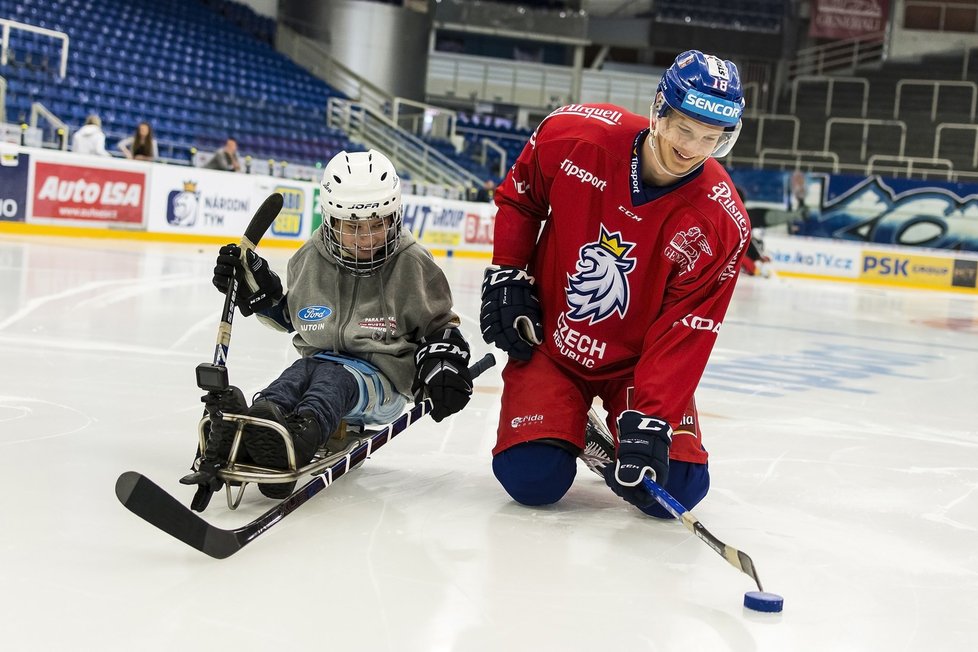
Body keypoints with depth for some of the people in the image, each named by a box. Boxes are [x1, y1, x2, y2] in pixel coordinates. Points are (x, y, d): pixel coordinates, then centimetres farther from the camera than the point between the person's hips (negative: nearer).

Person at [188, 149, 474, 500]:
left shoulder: (412, 264, -4)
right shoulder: (310, 258, 5)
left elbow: (438, 324, 5)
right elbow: (287, 313, 22)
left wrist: (444, 365, -14)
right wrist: (252, 282, 8)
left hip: (383, 378, -4)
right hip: (320, 360, 4)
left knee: (334, 378, -35)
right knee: (300, 373, -30)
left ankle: (301, 434, -67)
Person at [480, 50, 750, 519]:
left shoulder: (720, 222, -21)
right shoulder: (574, 134, -18)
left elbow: (684, 332, -22)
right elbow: (519, 196, 3)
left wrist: (650, 420, -30)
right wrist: (507, 276, -2)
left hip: (636, 360, 0)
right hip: (547, 338, 0)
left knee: (674, 487, -13)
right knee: (532, 479, -17)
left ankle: (617, 433, 21)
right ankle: (564, 427, 19)